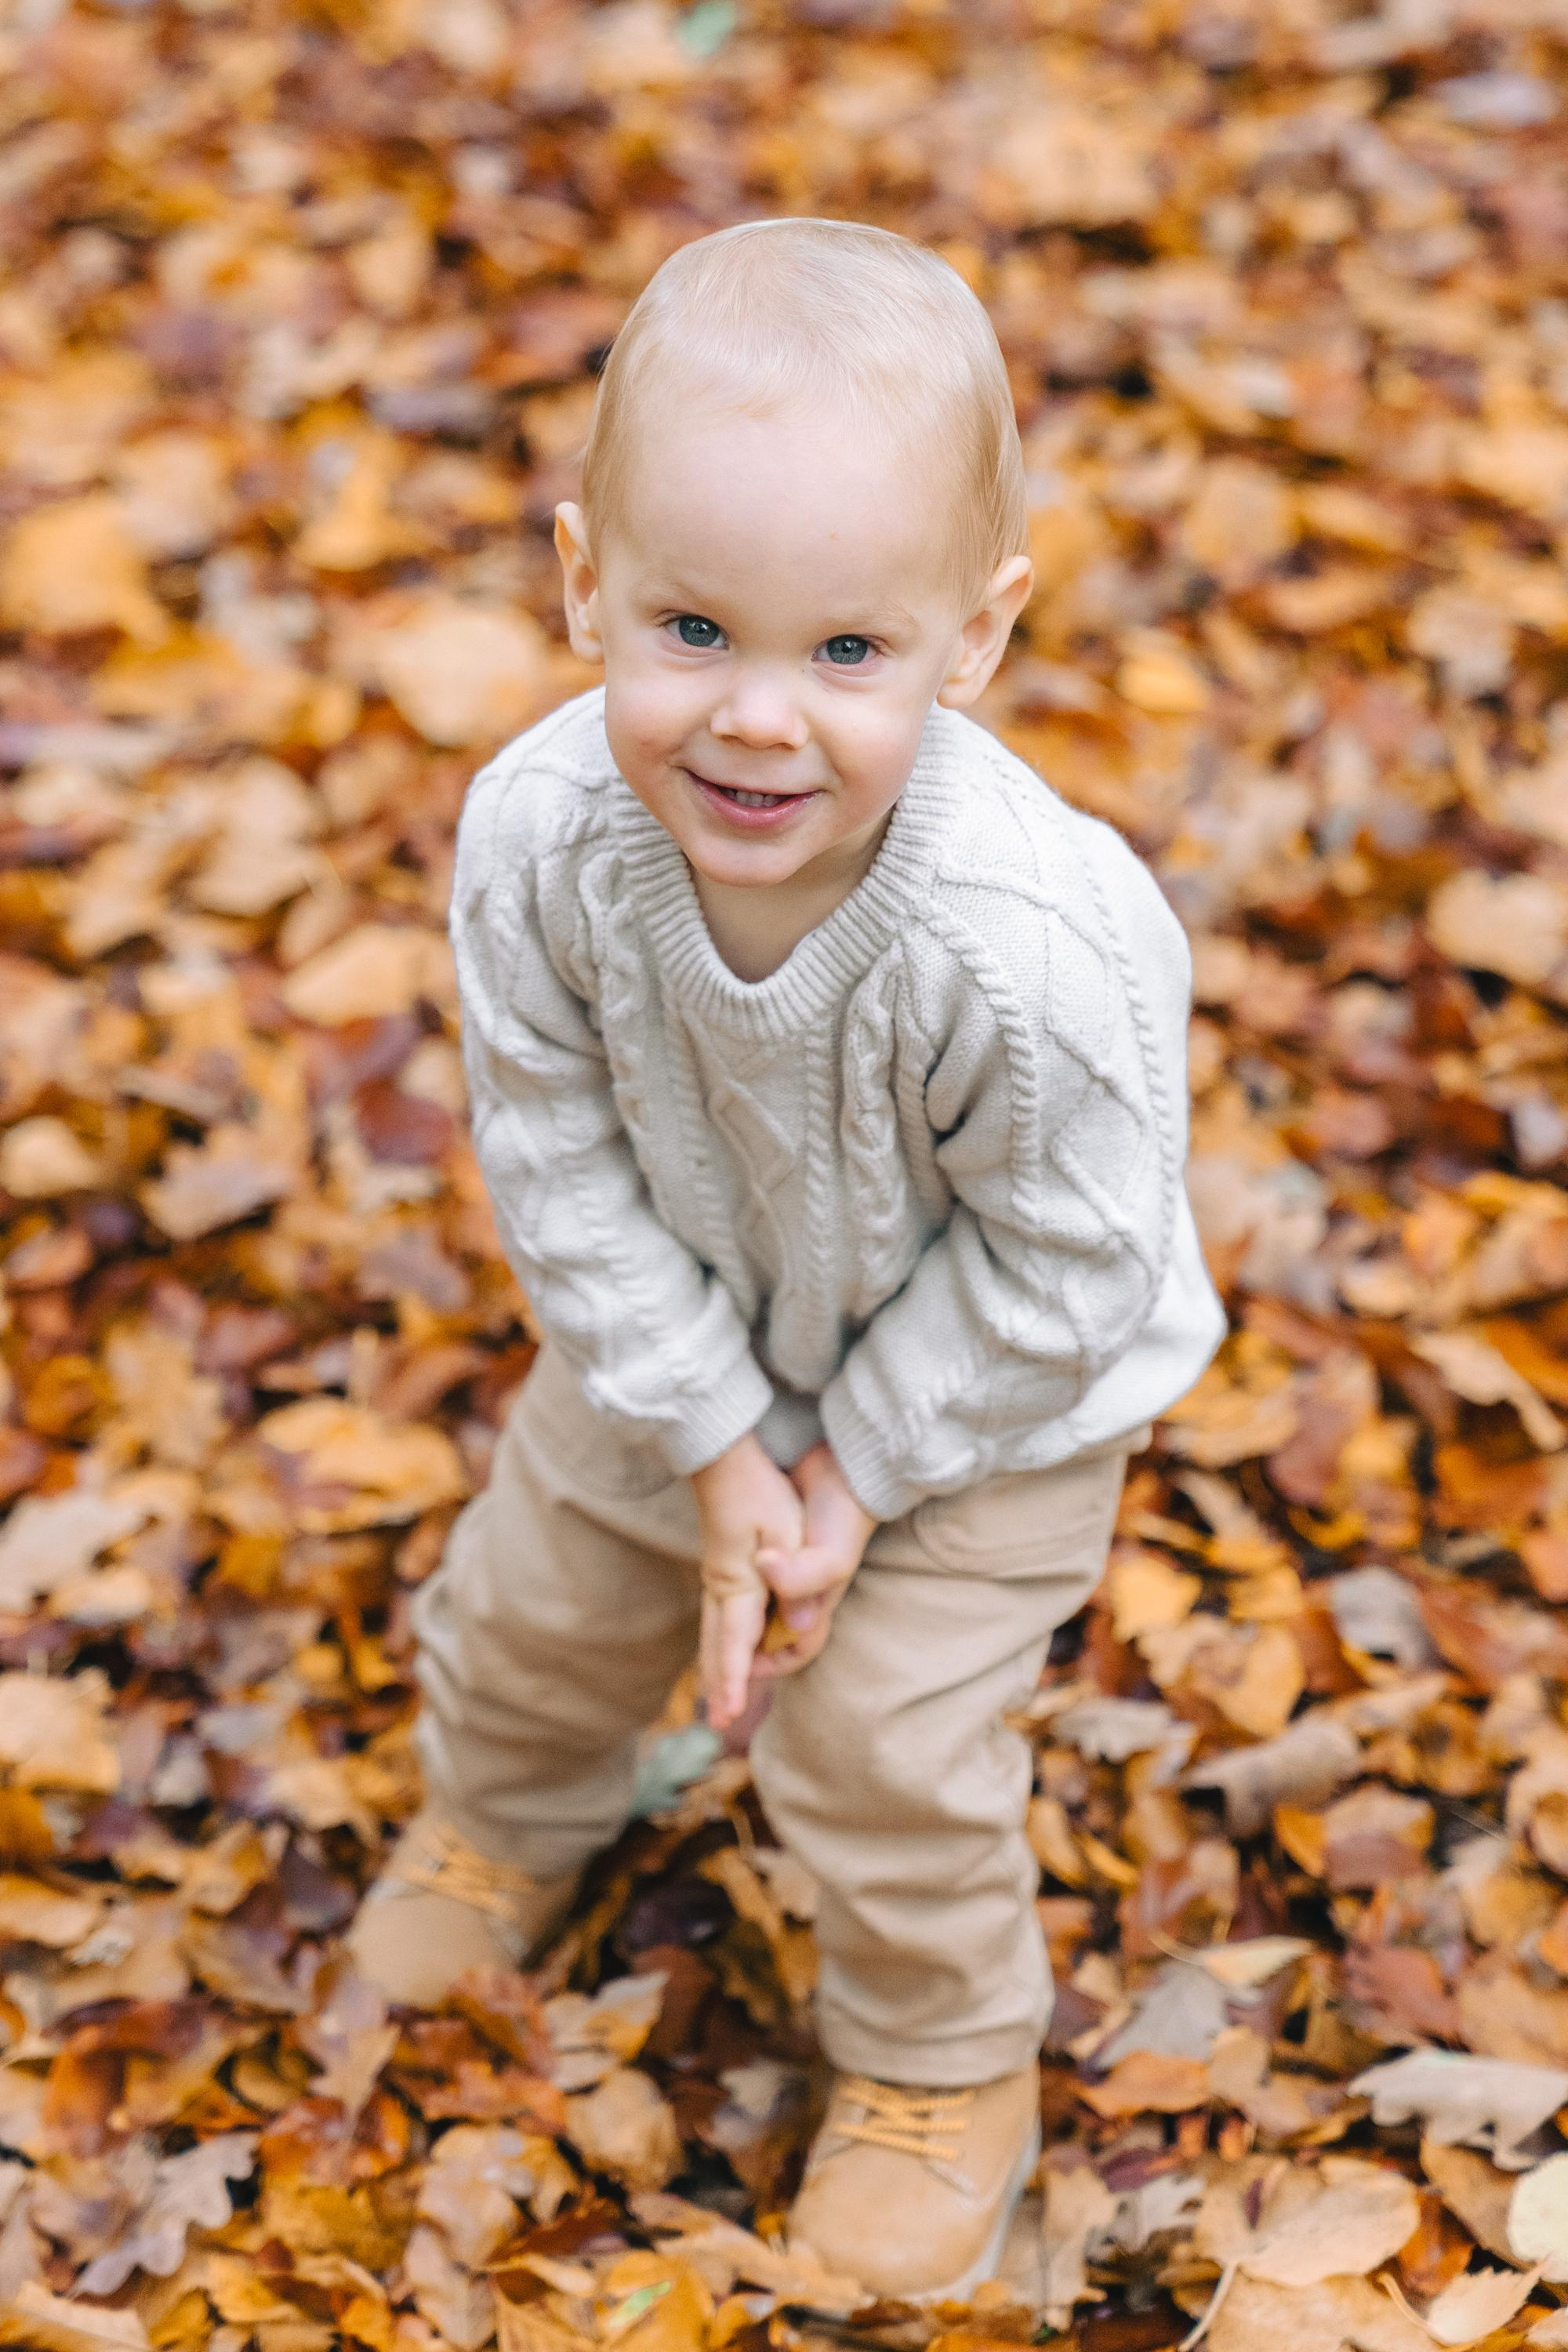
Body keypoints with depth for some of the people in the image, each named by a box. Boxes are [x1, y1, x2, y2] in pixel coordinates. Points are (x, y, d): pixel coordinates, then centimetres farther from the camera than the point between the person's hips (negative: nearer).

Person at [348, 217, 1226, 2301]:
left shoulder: (1028, 948, -43)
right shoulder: (542, 834, -31)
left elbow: (1055, 1268, -26)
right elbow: (558, 1159, -17)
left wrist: (854, 1469, -18)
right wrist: (713, 1446, -16)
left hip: (985, 1383, -4)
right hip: (685, 1330, 4)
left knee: (881, 1742, 7)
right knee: (537, 1600, 22)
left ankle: (944, 2063, 39)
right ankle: (511, 1820, 58)